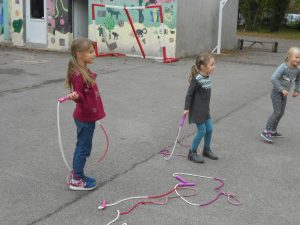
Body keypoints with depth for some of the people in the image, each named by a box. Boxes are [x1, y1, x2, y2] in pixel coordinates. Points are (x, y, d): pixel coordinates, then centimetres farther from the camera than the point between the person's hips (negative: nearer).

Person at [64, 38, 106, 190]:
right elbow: (79, 95, -24)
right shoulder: (78, 75, -24)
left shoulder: (85, 71, 7)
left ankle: (76, 175, 30)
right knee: (84, 148, 0)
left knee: (81, 146, 18)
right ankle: (76, 181, 11)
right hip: (84, 118, -10)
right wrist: (74, 96, -47)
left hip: (88, 116, 10)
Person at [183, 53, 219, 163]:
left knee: (209, 129, 12)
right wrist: (186, 108, -16)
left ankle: (207, 150, 32)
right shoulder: (197, 80, -21)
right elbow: (189, 94, -17)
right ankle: (192, 153, 12)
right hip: (197, 110, -8)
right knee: (202, 131, -3)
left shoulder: (208, 78, 3)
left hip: (205, 110, 8)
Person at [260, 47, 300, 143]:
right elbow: (273, 78, -32)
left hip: (284, 94, 7)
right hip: (276, 92, -7)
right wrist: (282, 89, -30)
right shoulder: (283, 67, -24)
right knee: (277, 112, -14)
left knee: (281, 113, 13)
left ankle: (273, 131, 27)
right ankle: (266, 132, -10)